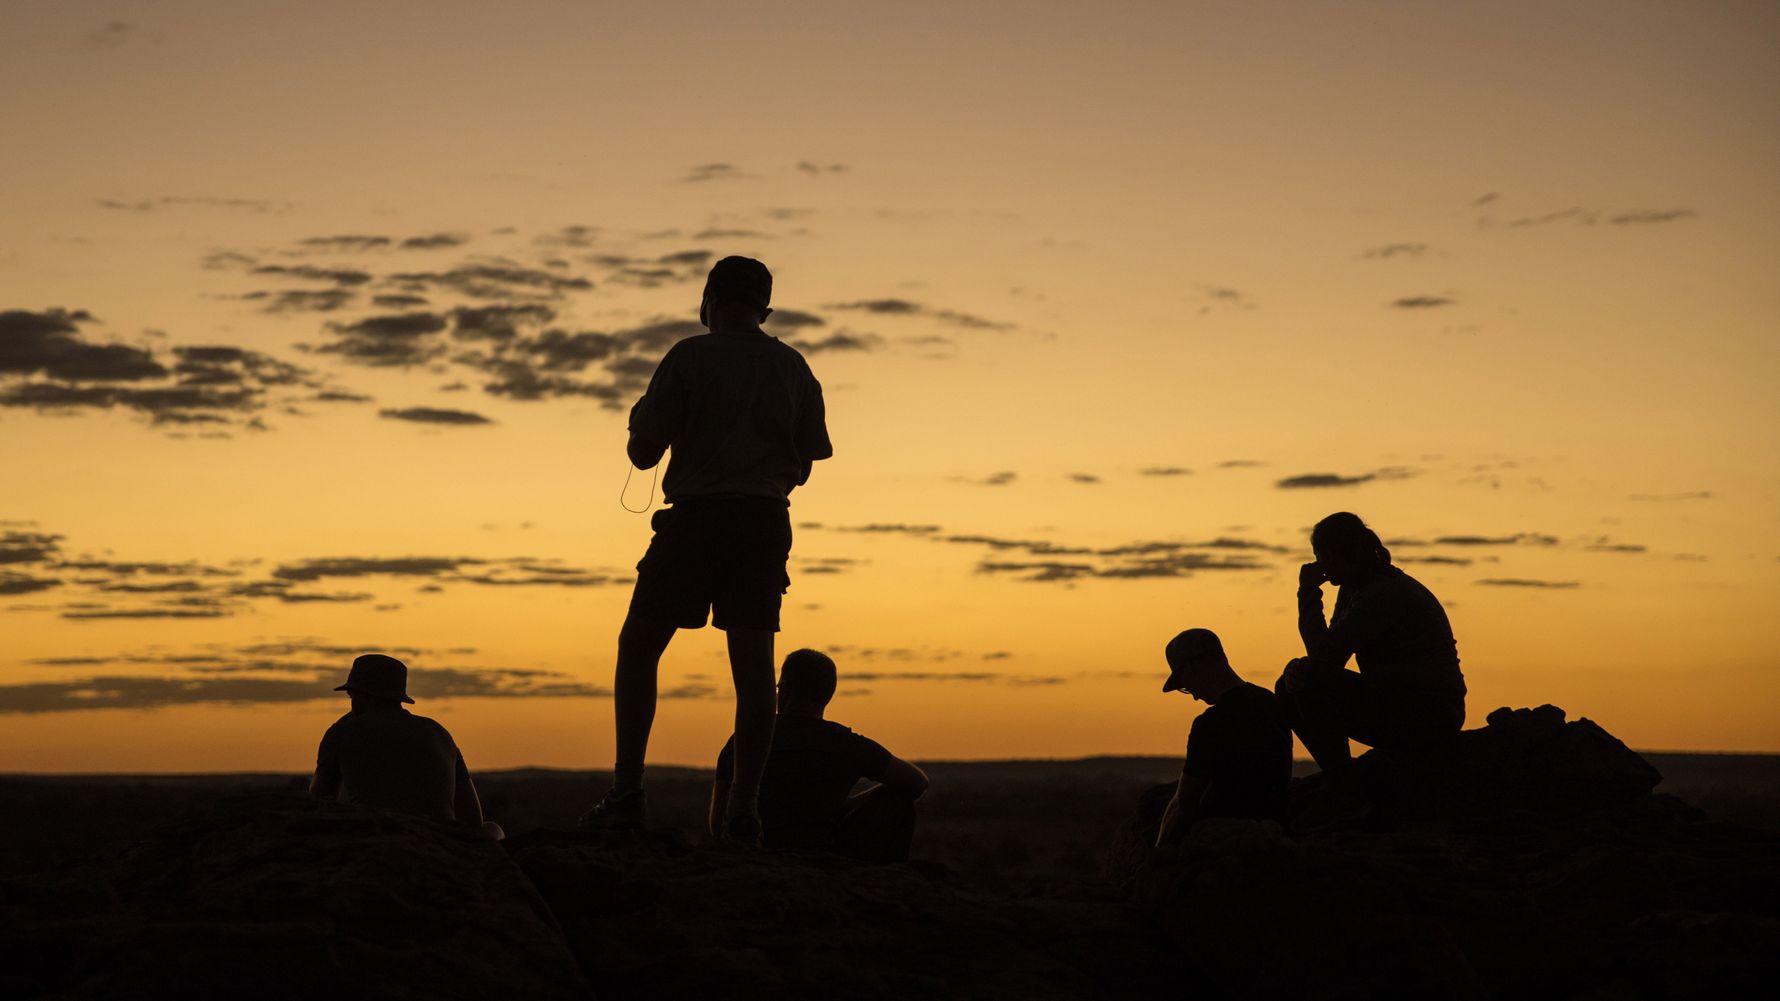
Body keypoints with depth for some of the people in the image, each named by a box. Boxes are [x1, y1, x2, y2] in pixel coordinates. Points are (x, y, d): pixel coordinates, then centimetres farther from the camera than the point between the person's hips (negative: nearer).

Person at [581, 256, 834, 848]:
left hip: (697, 515, -4)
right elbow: (802, 468, 14)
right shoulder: (793, 368, 10)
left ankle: (627, 791, -1)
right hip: (765, 518, 4)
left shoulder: (691, 357, -3)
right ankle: (745, 807, 0)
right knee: (753, 661, 3)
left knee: (638, 648, 7)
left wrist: (642, 419, 18)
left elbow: (643, 452, -4)